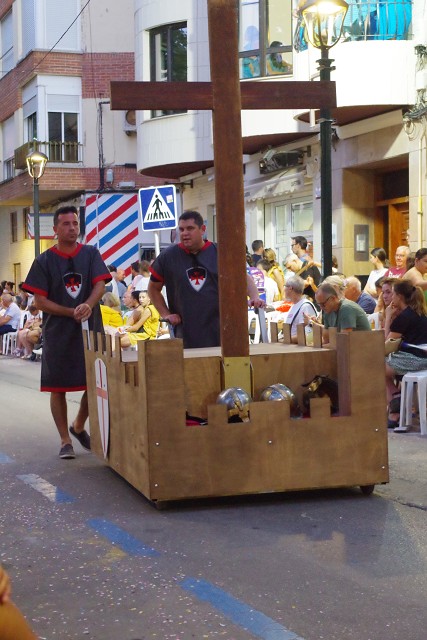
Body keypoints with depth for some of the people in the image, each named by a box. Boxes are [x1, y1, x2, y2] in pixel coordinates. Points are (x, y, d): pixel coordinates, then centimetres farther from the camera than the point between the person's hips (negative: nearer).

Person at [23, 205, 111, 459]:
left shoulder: (91, 254, 5)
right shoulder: (44, 261, 0)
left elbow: (100, 285, -6)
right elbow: (40, 301, -4)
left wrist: (88, 305, -26)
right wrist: (71, 313, -14)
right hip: (58, 333, -2)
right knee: (58, 388, 1)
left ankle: (79, 426, 30)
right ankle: (65, 441, 14)